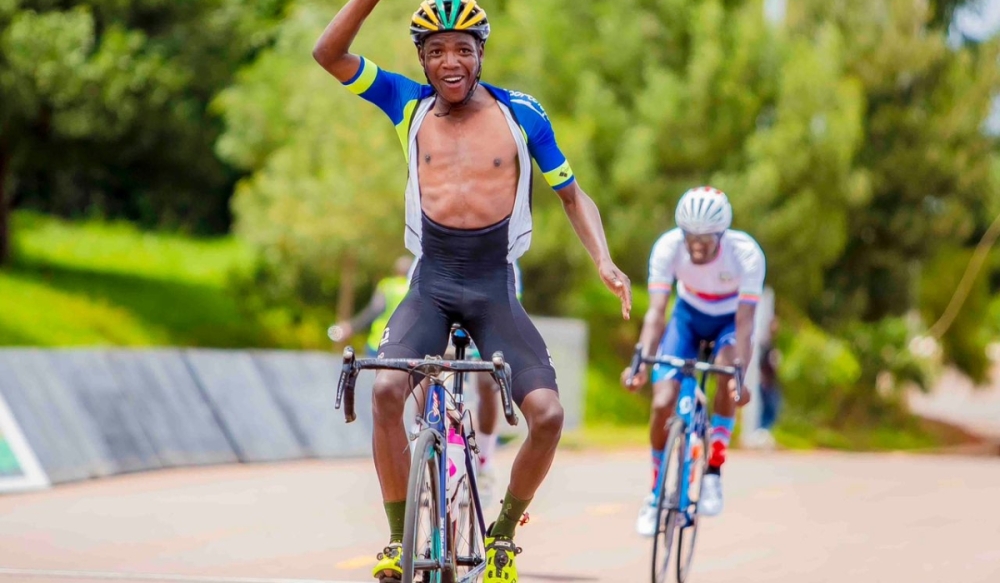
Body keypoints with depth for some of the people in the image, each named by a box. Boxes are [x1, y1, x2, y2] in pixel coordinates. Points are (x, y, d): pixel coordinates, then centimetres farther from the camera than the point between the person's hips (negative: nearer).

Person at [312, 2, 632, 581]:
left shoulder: (521, 114, 1)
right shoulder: (409, 105, 4)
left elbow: (572, 193, 8)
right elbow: (329, 55, -3)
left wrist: (604, 261, -7)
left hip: (494, 287, 0)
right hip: (430, 284, 0)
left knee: (548, 414, -15)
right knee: (386, 389, -26)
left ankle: (502, 534, 10)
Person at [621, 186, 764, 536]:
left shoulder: (746, 254, -33)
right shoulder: (668, 247, -30)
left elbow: (745, 320, -37)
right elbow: (656, 311, -33)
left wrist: (739, 373, -50)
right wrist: (641, 361, -49)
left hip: (730, 318, -2)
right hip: (689, 314, 2)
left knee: (729, 375, -35)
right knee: (663, 402, -14)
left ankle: (713, 471, -23)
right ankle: (656, 493, 6)